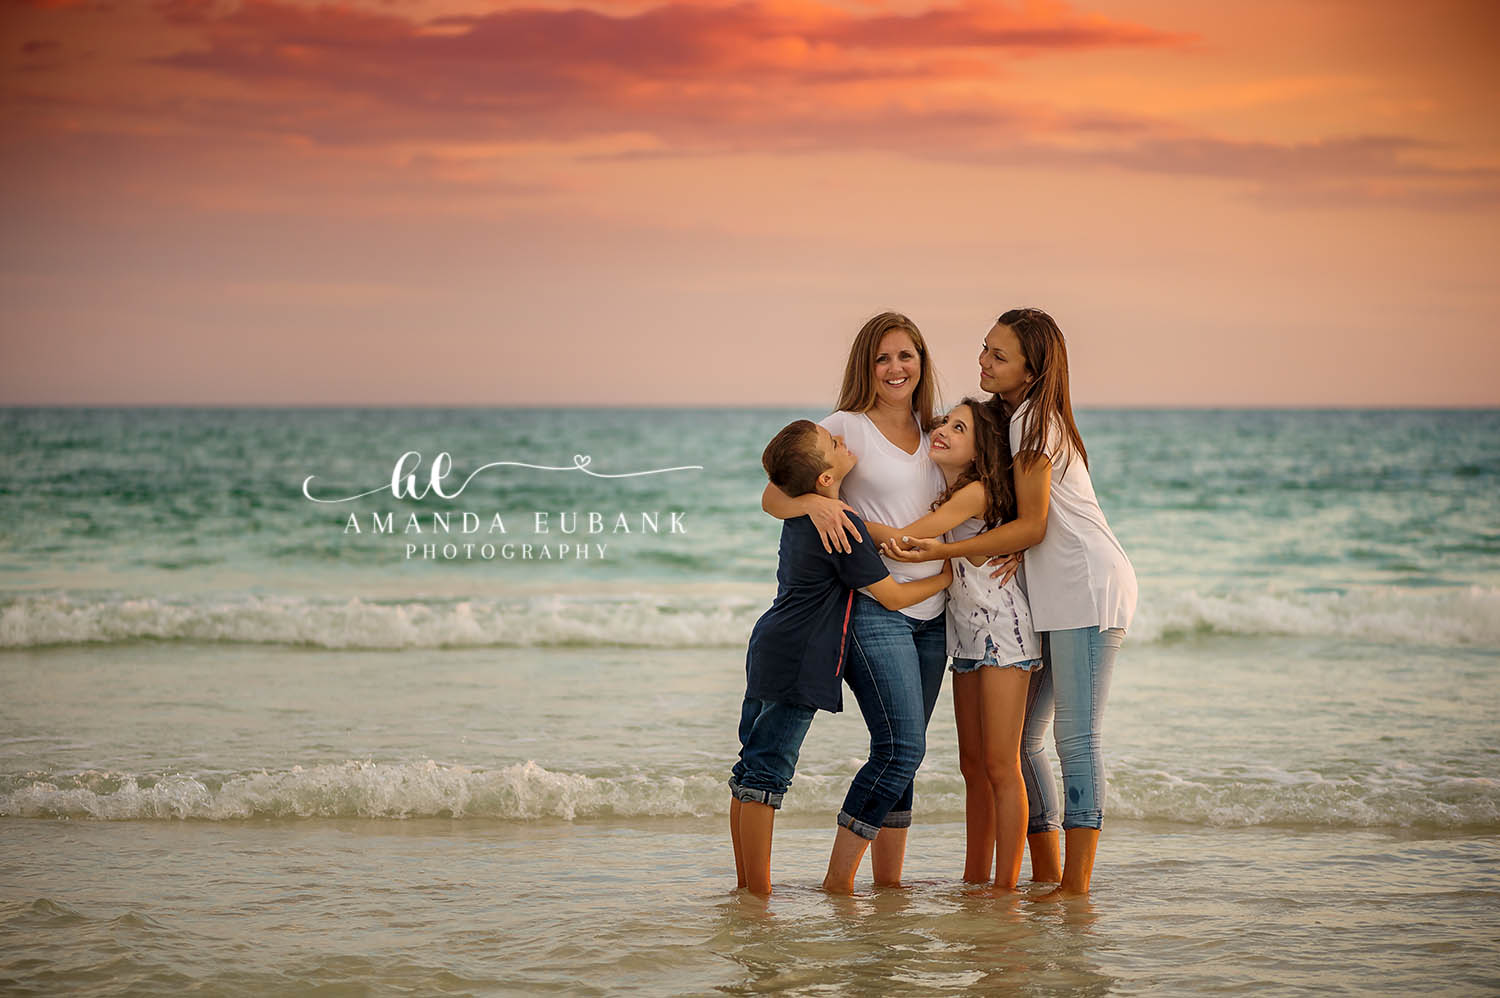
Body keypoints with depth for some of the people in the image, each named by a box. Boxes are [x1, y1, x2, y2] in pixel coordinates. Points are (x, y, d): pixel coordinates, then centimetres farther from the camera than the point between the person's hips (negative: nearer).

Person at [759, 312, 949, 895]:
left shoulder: (932, 435, 14)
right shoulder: (845, 427, -3)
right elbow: (772, 497, -7)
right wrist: (814, 503, -28)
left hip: (929, 611, 6)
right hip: (873, 607, -6)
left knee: (902, 752, 8)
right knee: (901, 748, -15)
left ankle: (888, 879, 14)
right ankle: (838, 880, -7)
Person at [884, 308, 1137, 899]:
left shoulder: (1034, 420, -12)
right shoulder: (1009, 416, 15)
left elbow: (1032, 525, -15)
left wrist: (942, 551, -18)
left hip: (1090, 589, -9)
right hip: (1051, 596, 9)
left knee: (1075, 738, -10)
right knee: (1017, 739, 7)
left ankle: (1077, 887, -8)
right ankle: (1046, 875, 12)